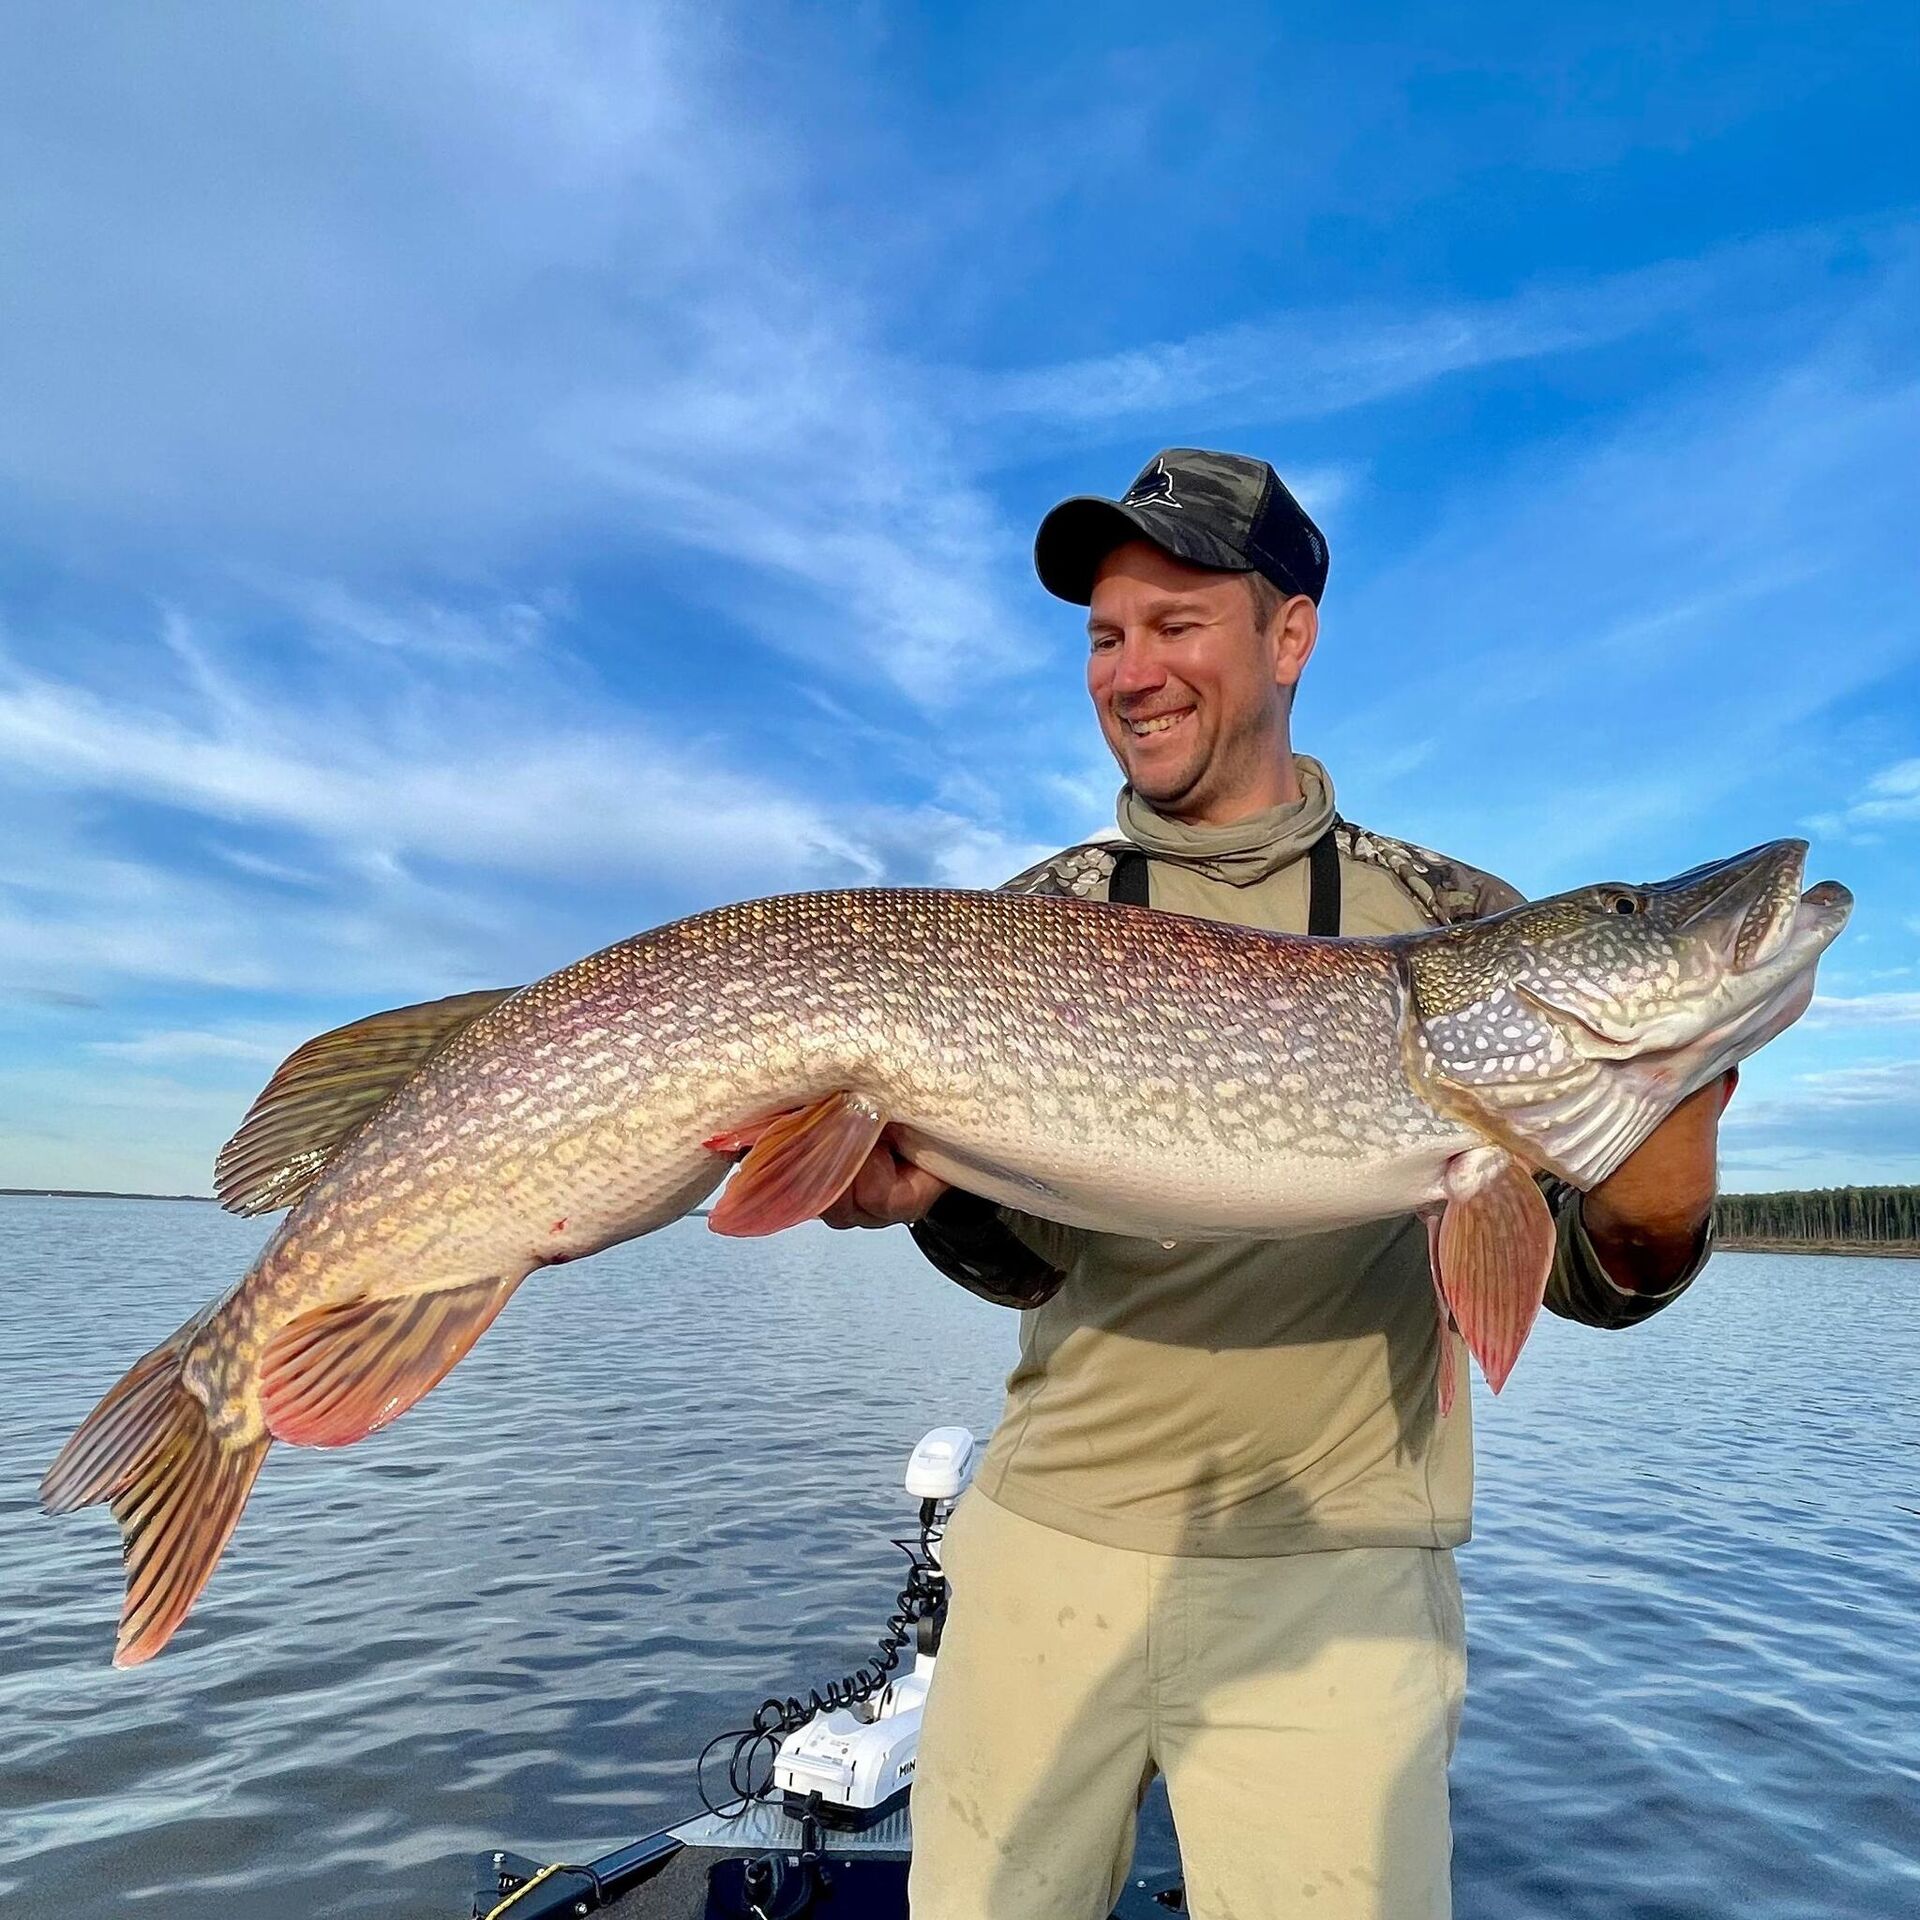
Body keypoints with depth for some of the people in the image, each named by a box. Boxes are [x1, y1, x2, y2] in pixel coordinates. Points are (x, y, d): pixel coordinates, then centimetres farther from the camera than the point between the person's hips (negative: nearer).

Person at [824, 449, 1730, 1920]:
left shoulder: (1460, 919, -1)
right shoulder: (1041, 918, 2)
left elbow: (1605, 1275, -2)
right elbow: (1033, 1254, -5)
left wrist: (1677, 1089, -22)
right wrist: (927, 1181, -27)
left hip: (1339, 1573, -1)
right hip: (1050, 1540, 2)